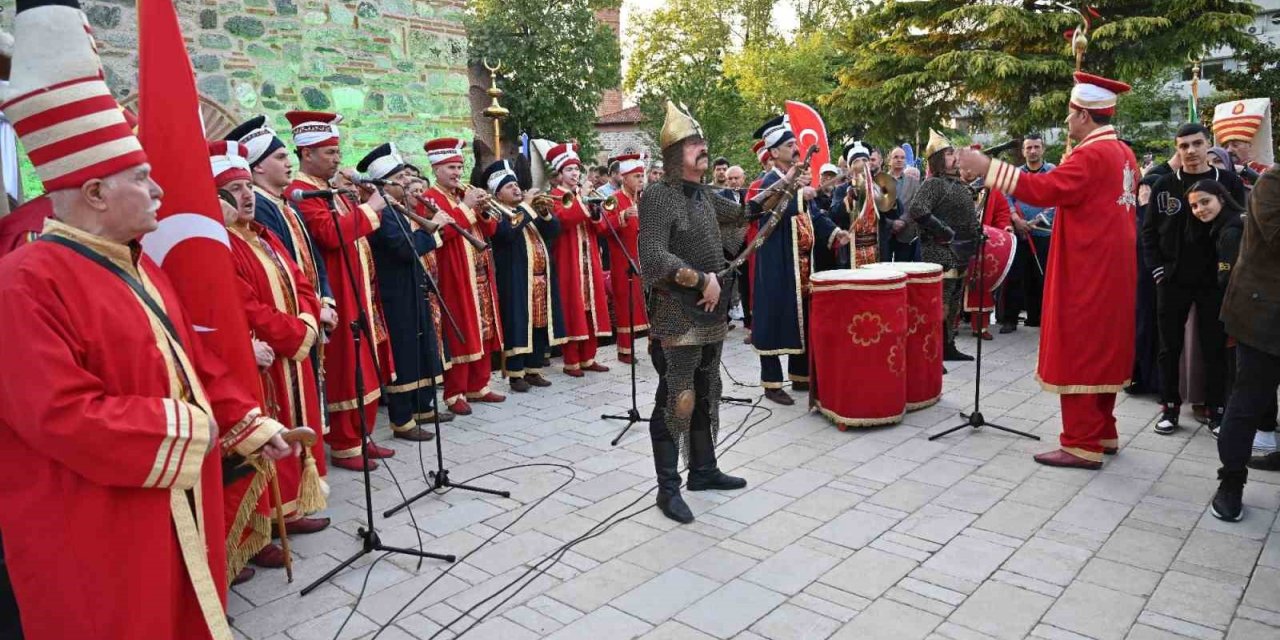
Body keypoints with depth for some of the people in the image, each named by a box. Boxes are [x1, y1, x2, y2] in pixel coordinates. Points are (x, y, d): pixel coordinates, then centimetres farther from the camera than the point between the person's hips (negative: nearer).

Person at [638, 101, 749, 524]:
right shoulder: (658, 195, -14)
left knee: (705, 396, 17)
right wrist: (701, 280, -21)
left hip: (711, 314, 8)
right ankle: (668, 488, 9)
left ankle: (703, 470, 31)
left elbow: (741, 214, 29)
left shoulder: (705, 195, 11)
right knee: (674, 401, -3)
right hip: (677, 317, -8)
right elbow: (653, 259, -23)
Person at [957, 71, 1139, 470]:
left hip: (1087, 271, -10)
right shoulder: (1123, 153, 13)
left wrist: (988, 168, -24)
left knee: (1078, 351, -4)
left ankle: (1082, 445, 0)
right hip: (1110, 268, 10)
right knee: (1100, 349, 16)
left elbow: (1044, 189, -26)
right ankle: (1102, 433, 25)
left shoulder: (1092, 154, -17)